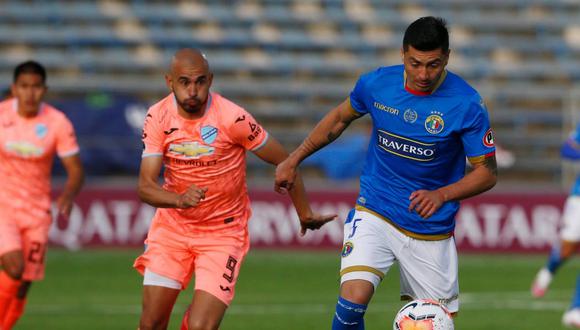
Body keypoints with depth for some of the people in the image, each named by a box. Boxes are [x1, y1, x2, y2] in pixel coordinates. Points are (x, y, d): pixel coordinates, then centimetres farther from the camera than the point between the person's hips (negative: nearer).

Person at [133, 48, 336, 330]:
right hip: (172, 226, 3)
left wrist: (304, 213, 3)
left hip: (223, 232, -3)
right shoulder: (157, 117, -9)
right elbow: (145, 186, -14)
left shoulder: (232, 118, -19)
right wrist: (179, 199, -35)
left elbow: (284, 161, -7)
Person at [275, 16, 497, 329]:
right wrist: (293, 161, 15)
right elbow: (340, 118, 14)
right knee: (353, 298, -23)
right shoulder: (376, 83, -7)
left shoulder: (467, 104, -14)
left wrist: (442, 194, -25)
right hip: (374, 213, 0)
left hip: (431, 230, 0)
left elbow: (487, 172, -8)